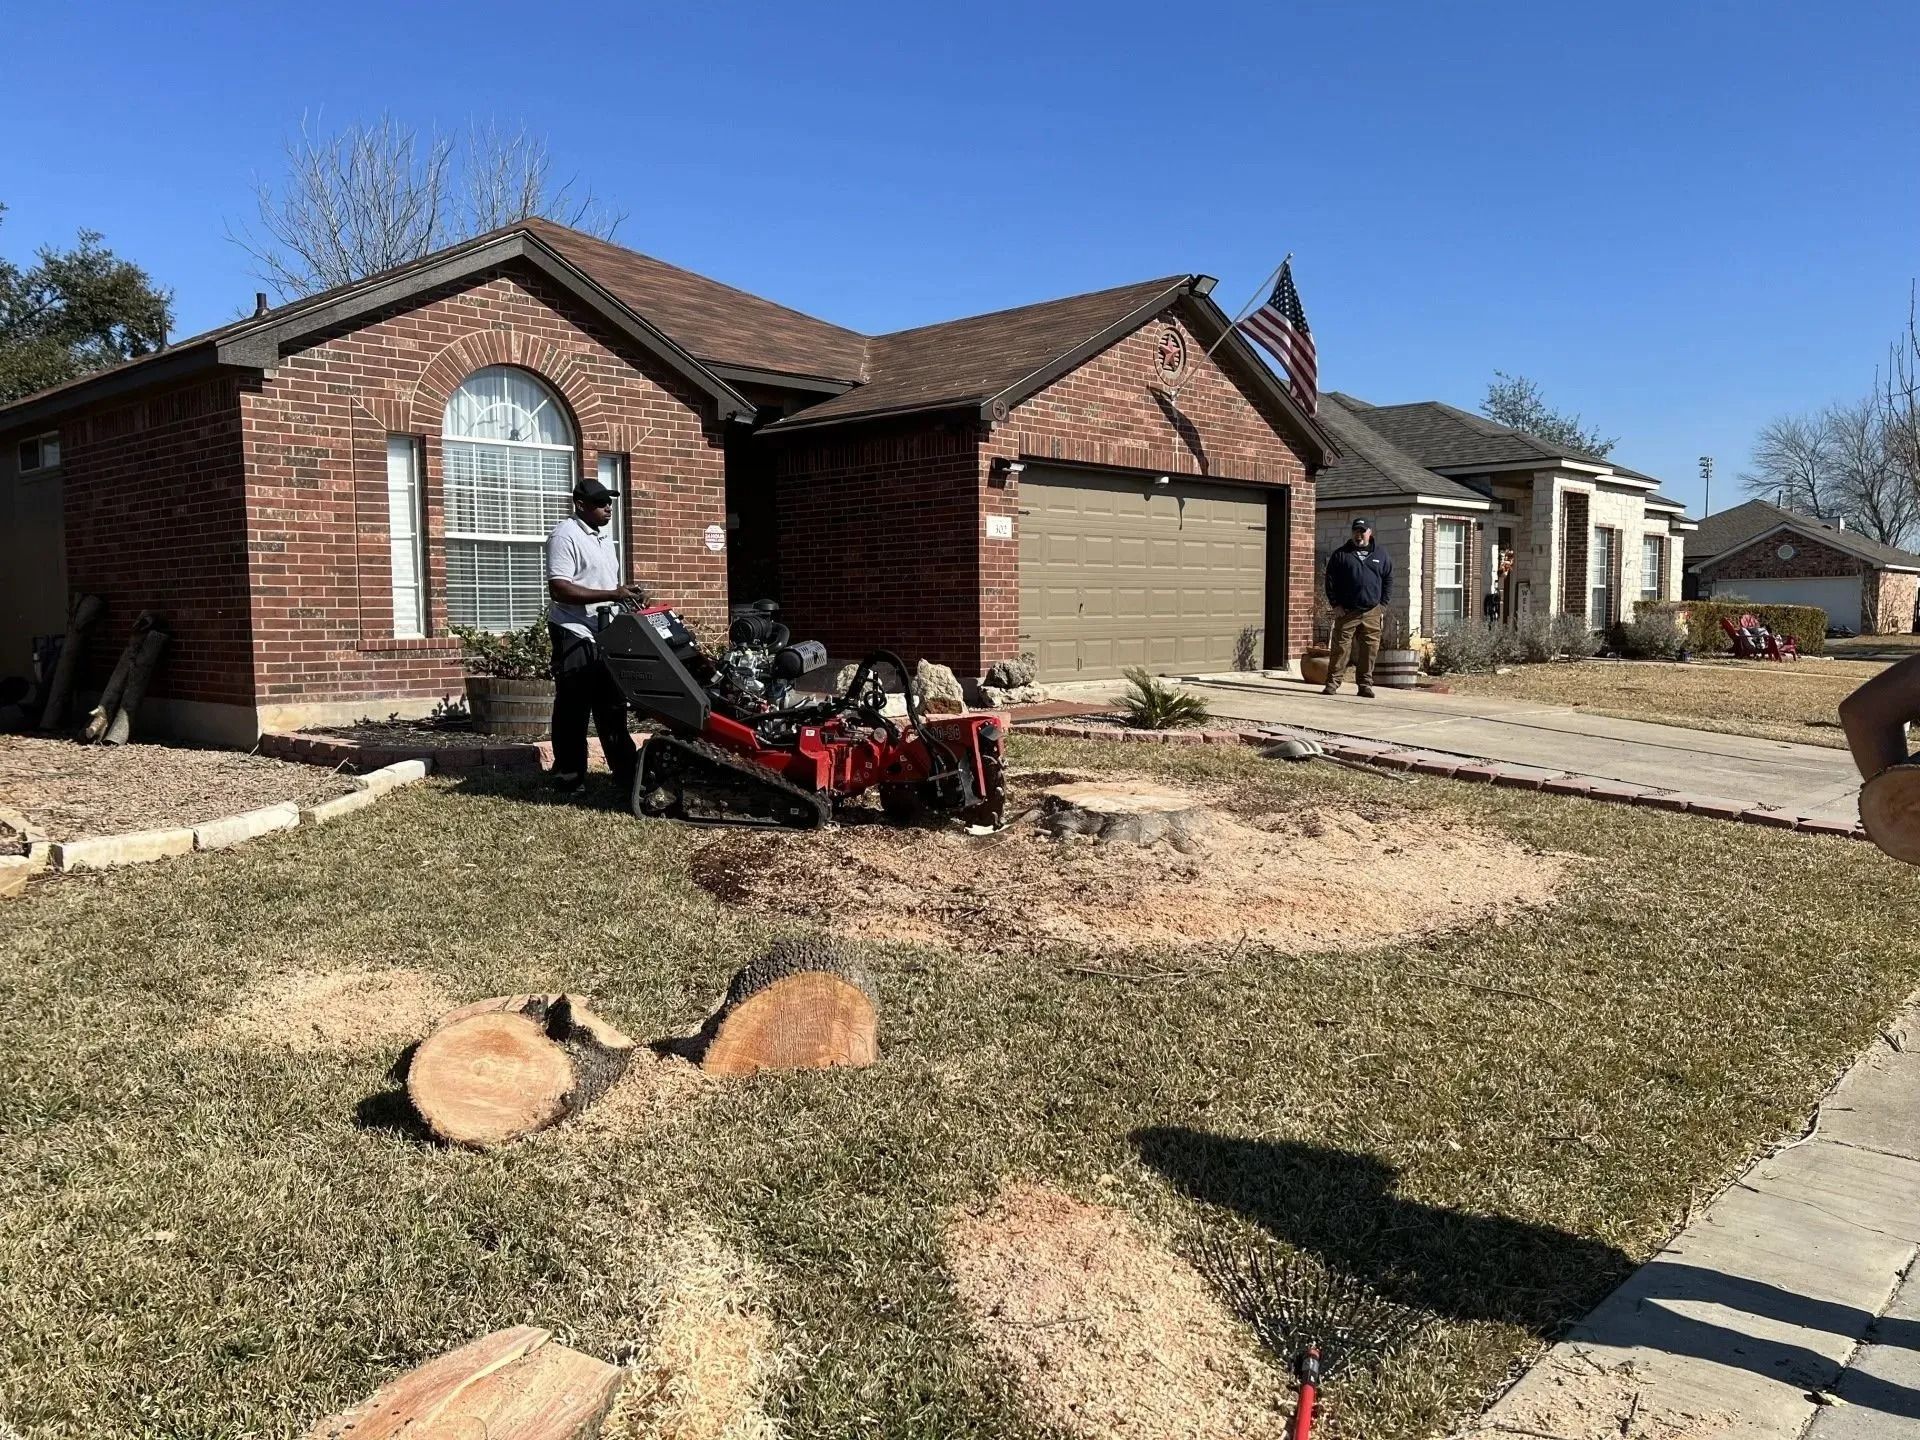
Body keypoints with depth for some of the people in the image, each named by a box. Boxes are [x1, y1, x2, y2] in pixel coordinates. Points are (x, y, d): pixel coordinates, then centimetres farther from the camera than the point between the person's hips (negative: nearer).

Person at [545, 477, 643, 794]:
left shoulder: (603, 534, 14)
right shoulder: (566, 535, -14)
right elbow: (559, 589, -23)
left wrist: (625, 594, 7)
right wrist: (612, 595, -25)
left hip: (604, 633, 8)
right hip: (574, 635, -8)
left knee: (612, 705, 12)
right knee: (573, 708, -2)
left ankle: (626, 770, 19)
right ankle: (569, 776, 7)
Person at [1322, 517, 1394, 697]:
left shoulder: (1382, 554, 11)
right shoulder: (1340, 554, 5)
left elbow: (1388, 581, 12)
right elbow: (1330, 581, 4)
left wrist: (1383, 606, 3)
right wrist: (1335, 604, -4)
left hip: (1372, 613, 2)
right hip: (1346, 611, -1)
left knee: (1369, 649, 2)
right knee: (1340, 648, -4)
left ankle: (1365, 684, 10)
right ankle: (1332, 683, 0)